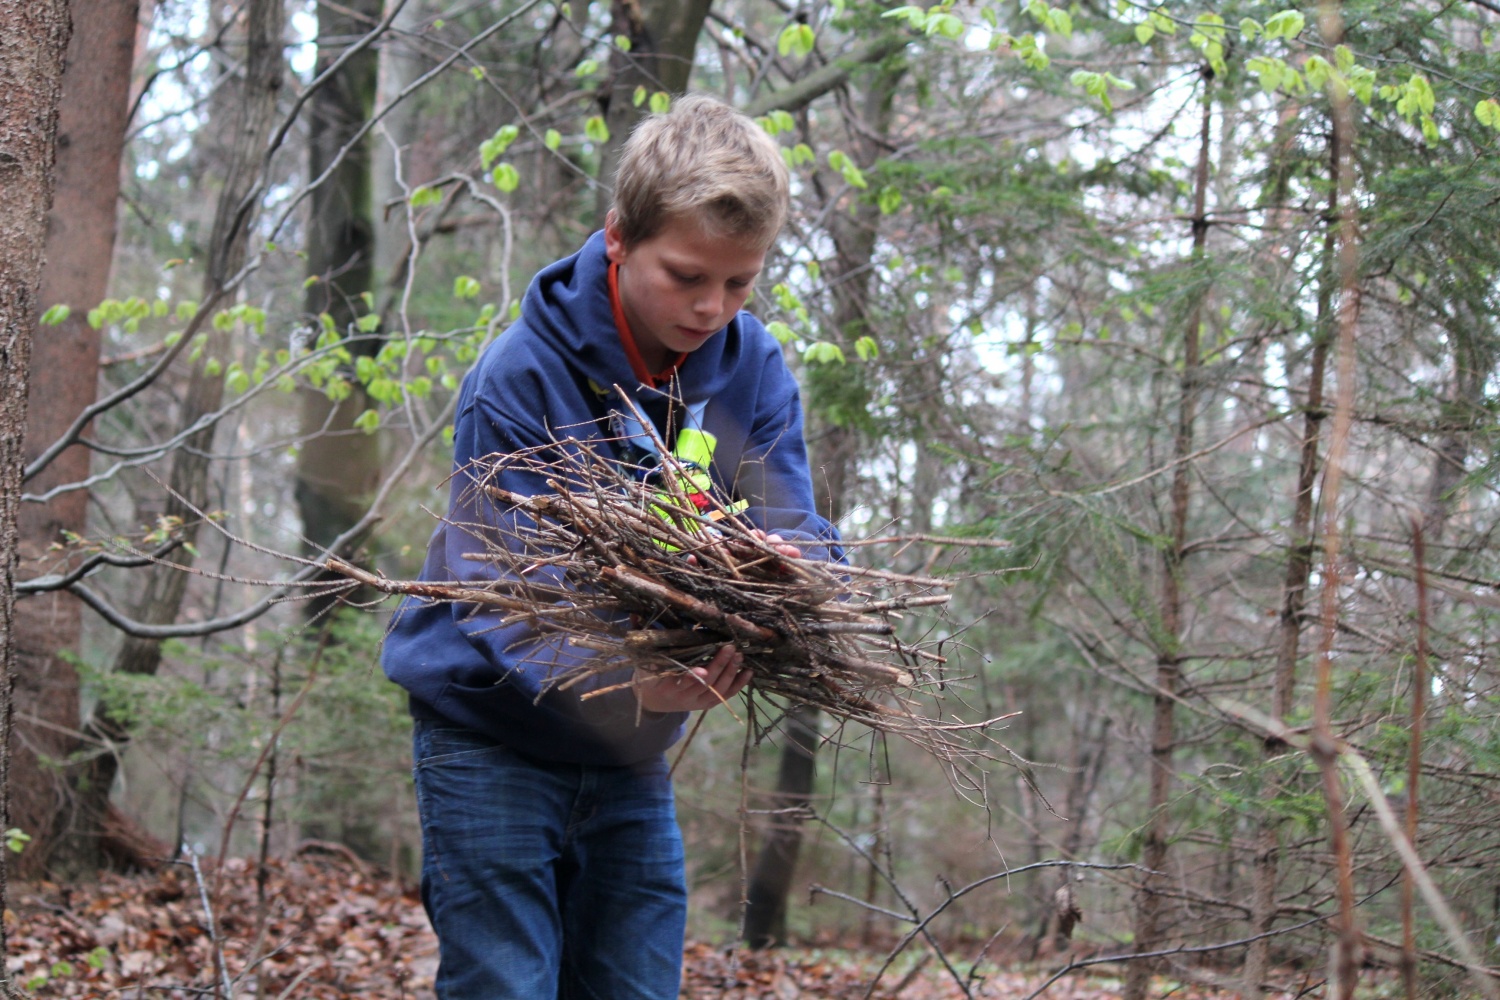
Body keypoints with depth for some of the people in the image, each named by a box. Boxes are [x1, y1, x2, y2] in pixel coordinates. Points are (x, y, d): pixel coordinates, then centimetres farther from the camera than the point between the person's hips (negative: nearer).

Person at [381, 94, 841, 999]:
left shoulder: (753, 370, -5)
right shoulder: (522, 374, -20)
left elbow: (801, 535, -10)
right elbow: (494, 592, -25)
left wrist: (786, 570, -36)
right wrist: (620, 678, -44)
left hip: (631, 757, 5)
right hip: (495, 738, -5)